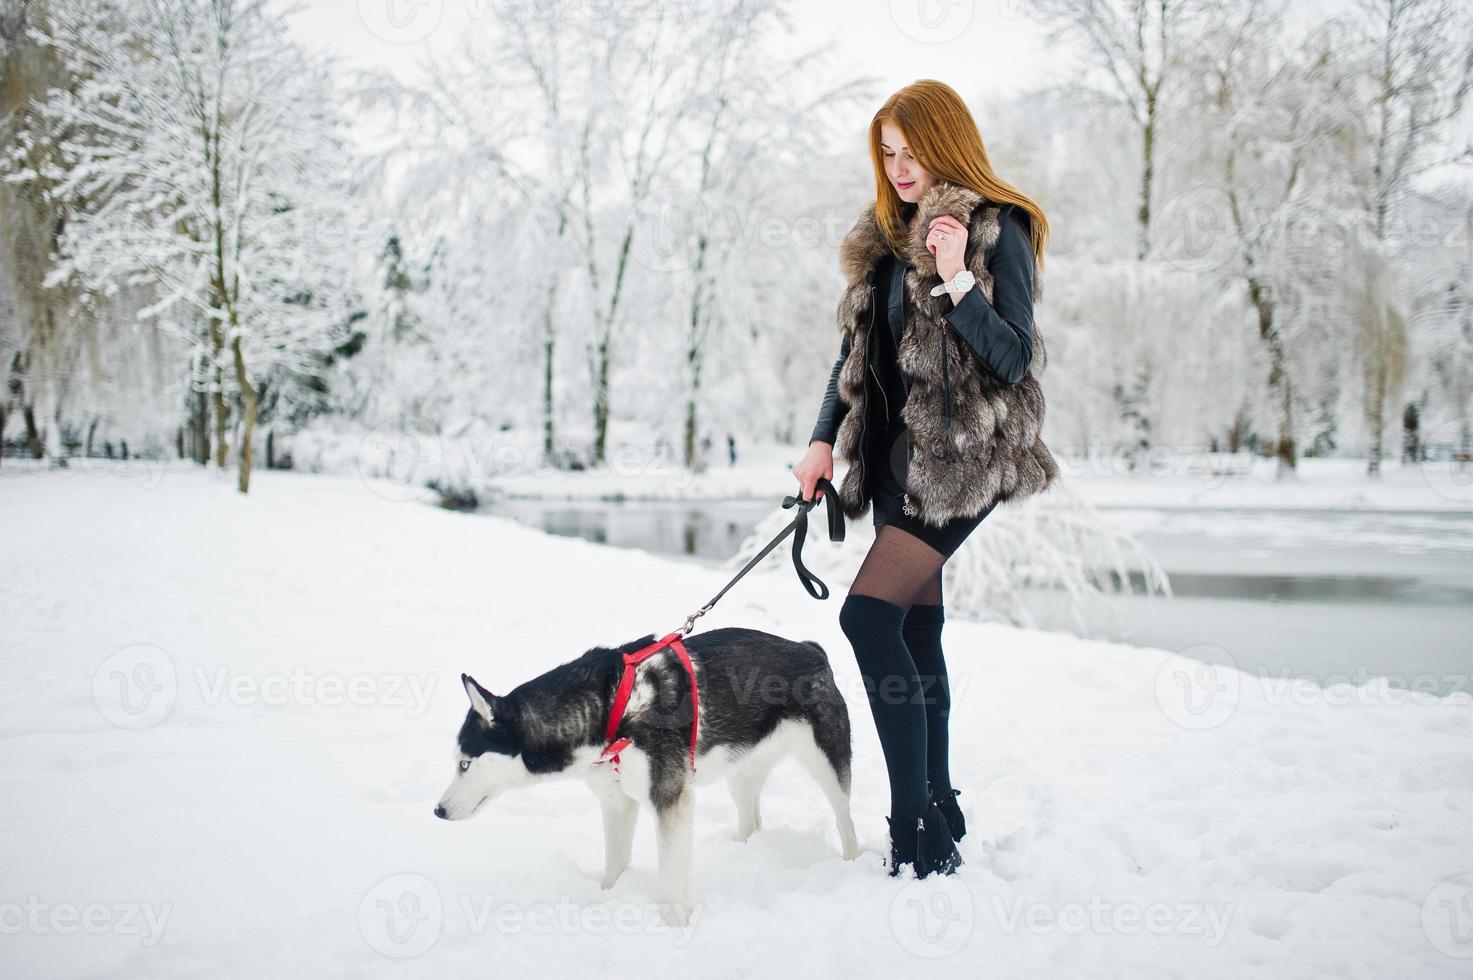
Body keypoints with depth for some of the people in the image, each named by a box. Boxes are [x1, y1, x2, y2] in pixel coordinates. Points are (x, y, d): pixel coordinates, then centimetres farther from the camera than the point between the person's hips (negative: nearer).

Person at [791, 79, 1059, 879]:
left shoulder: (998, 232, -7)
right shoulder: (885, 237, 15)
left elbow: (1013, 361, -13)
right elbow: (856, 352, 17)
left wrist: (958, 280, -23)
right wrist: (823, 439, 6)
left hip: (962, 458, -8)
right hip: (897, 454, 8)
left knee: (869, 615, -19)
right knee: (916, 632, 8)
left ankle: (919, 831, -15)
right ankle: (938, 809, 19)